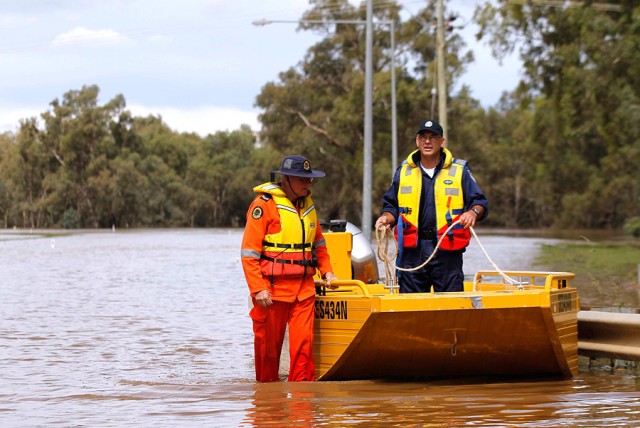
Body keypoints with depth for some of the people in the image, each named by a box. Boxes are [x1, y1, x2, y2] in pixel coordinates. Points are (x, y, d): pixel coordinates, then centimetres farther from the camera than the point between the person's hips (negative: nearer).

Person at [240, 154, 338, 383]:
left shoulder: (307, 205, 14)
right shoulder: (264, 205, -8)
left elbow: (318, 243, 27)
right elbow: (249, 252, -11)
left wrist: (327, 271, 13)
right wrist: (258, 288, -17)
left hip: (304, 288, 5)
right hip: (272, 288, -5)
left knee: (303, 341, -5)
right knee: (268, 344, 4)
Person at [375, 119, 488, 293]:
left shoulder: (459, 171, 8)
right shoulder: (403, 172, 14)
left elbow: (480, 202, 7)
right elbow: (391, 205, 20)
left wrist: (473, 212, -14)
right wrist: (387, 218, -1)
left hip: (447, 252, -2)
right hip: (412, 251, 2)